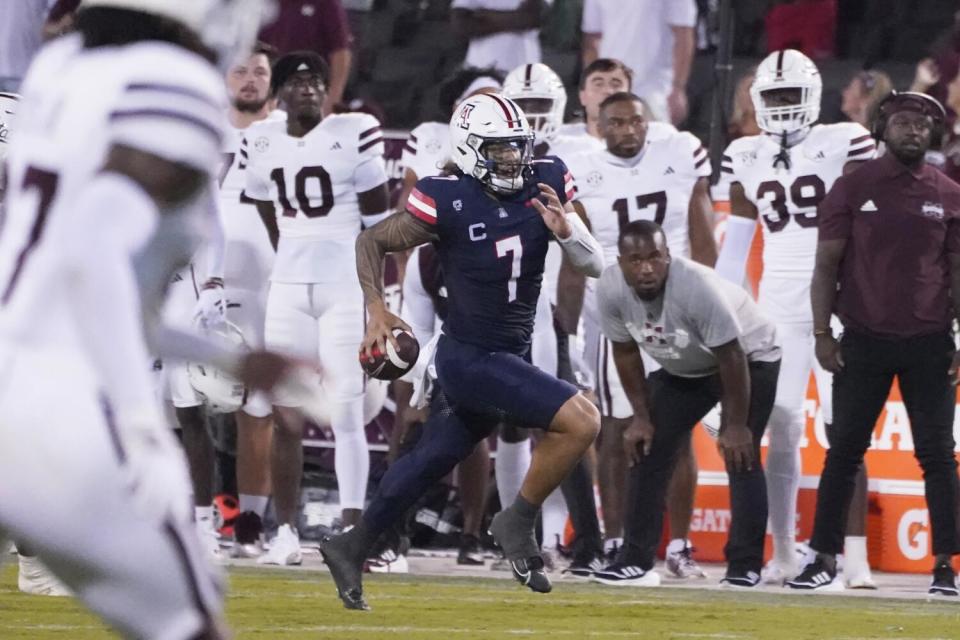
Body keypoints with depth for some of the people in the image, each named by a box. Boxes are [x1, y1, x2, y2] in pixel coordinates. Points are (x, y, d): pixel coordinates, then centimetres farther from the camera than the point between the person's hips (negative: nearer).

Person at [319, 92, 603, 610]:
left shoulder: (545, 185, -3)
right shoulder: (448, 201, -16)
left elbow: (594, 265, -1)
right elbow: (371, 241, -4)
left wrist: (566, 230, -22)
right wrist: (376, 310, -17)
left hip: (511, 356, 6)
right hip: (468, 358, -6)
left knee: (430, 461, 19)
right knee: (580, 421, -20)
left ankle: (352, 547, 35)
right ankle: (518, 523, -3)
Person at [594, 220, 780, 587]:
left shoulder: (696, 287, -38)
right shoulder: (611, 289, -23)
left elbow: (731, 358, -28)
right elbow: (626, 352, -6)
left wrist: (736, 424, -22)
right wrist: (641, 416, -6)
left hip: (749, 358, -6)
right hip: (680, 370, 6)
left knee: (740, 455, -17)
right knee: (647, 451, -1)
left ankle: (745, 566, -12)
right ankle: (637, 561, 5)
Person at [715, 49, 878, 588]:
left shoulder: (845, 145, -4)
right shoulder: (747, 158, 8)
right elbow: (737, 242, 13)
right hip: (778, 308, 3)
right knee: (782, 434, 2)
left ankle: (856, 559, -6)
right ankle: (784, 555, 8)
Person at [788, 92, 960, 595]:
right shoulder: (853, 188, 1)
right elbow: (827, 264, 2)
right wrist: (822, 334, -4)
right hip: (864, 341, -1)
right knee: (844, 450, 3)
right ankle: (825, 561, 8)